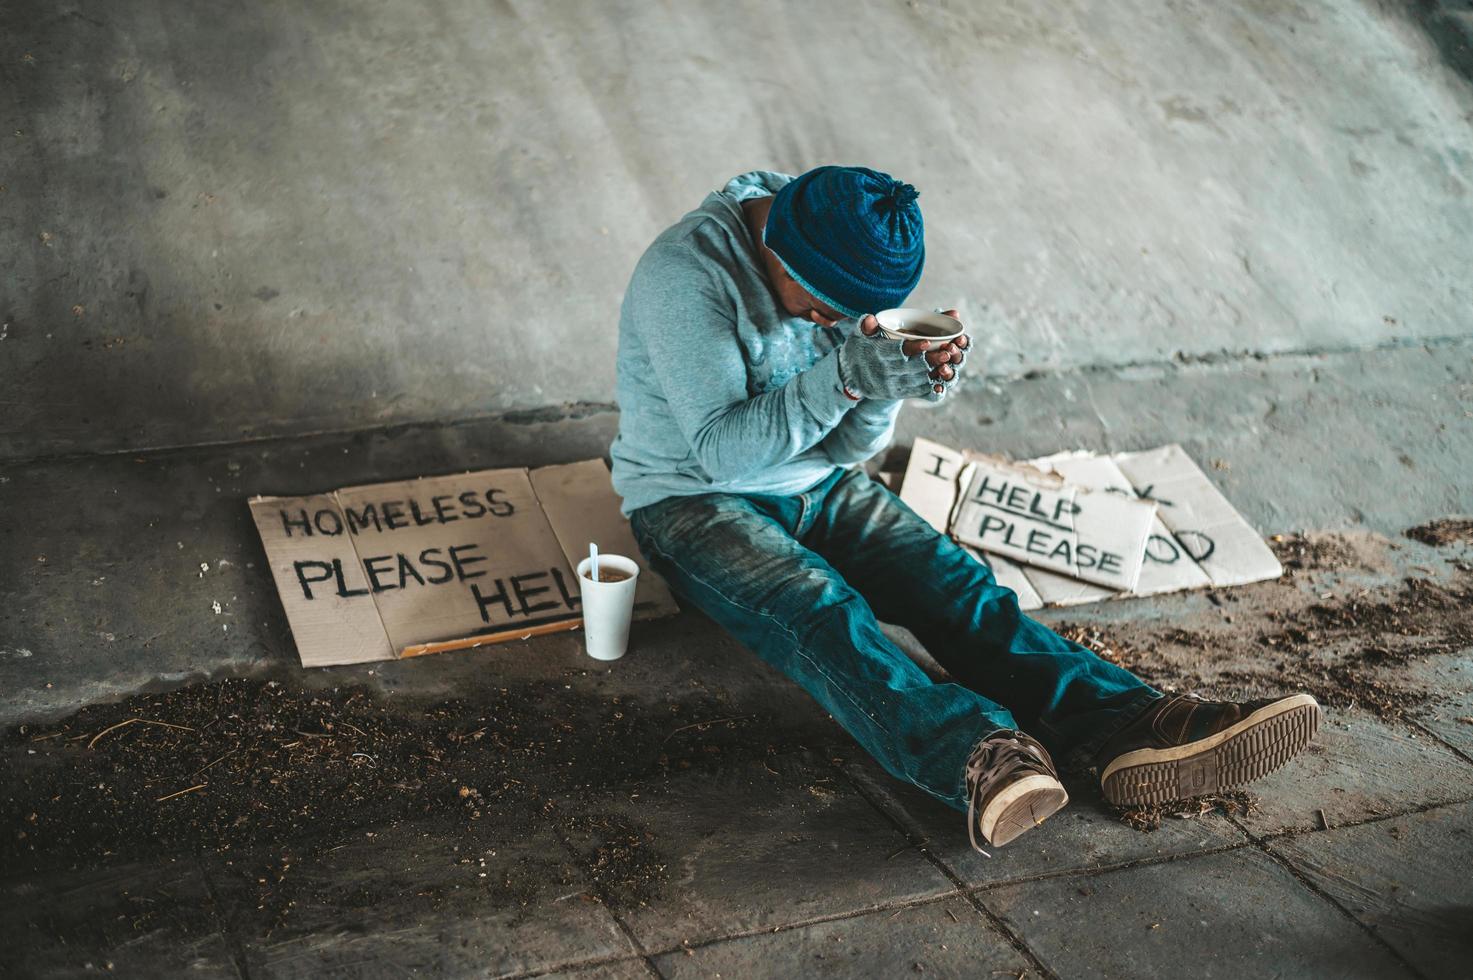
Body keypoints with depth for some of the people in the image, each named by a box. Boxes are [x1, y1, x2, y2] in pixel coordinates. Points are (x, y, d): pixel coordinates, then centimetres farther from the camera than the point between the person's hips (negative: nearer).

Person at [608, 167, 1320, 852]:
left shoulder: (841, 282, -1)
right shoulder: (687, 272, -21)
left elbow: (846, 449, 1)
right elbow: (720, 452, -26)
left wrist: (887, 384, -20)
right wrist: (843, 375, -35)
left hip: (817, 486, 6)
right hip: (693, 501, -6)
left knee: (958, 583, -19)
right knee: (819, 609, -35)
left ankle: (1131, 727, -37)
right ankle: (974, 757, -58)